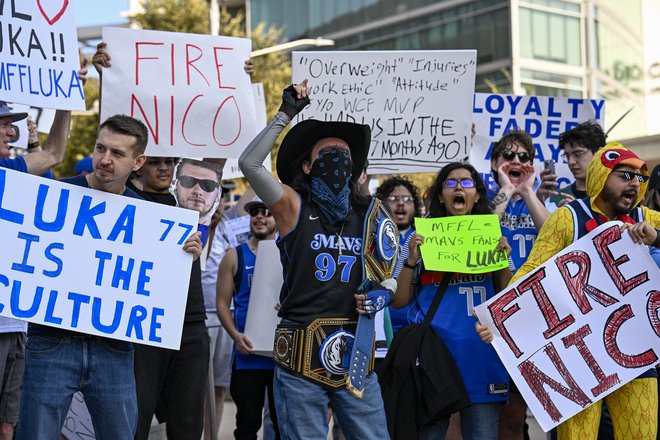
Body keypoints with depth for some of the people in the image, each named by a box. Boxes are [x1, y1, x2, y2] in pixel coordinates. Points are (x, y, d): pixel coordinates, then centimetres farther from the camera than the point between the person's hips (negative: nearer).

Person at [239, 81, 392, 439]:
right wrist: (286, 114, -10)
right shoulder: (293, 206, 2)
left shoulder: (367, 214, 13)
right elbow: (249, 163, -13)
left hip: (355, 354, 3)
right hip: (302, 355, -3)